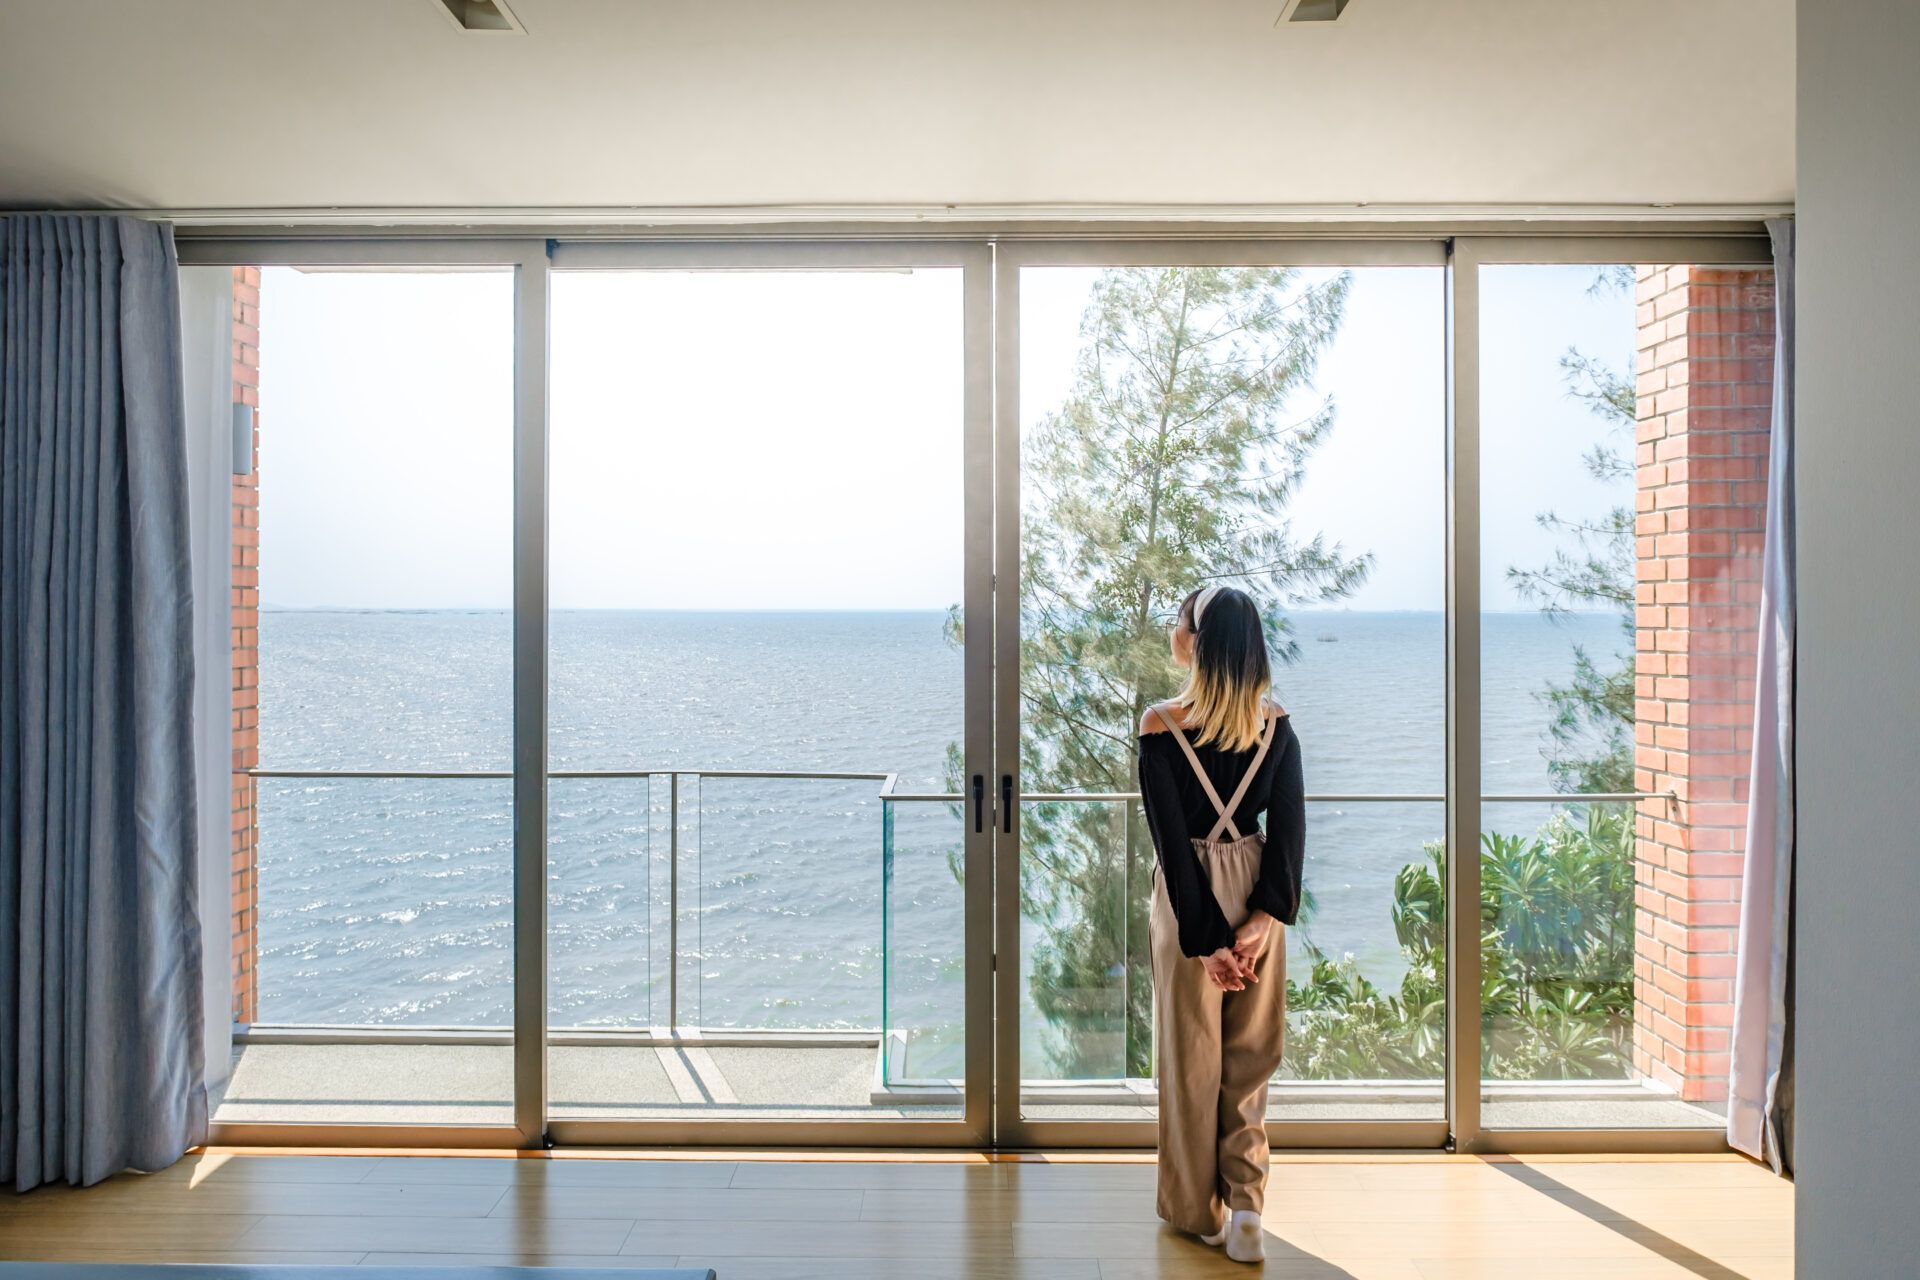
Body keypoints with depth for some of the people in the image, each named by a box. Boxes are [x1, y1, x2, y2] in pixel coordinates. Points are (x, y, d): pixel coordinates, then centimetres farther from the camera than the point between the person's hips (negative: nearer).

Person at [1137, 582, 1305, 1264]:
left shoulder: (1161, 726, -15)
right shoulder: (1277, 724, -3)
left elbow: (1171, 840, -15)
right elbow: (1290, 829, -6)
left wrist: (1206, 938, -11)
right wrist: (1264, 916, -9)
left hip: (1189, 898, -3)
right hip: (1256, 894, 3)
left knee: (1192, 1053, 12)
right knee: (1251, 1052, 16)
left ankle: (1199, 1209, 26)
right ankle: (1245, 1202, 11)